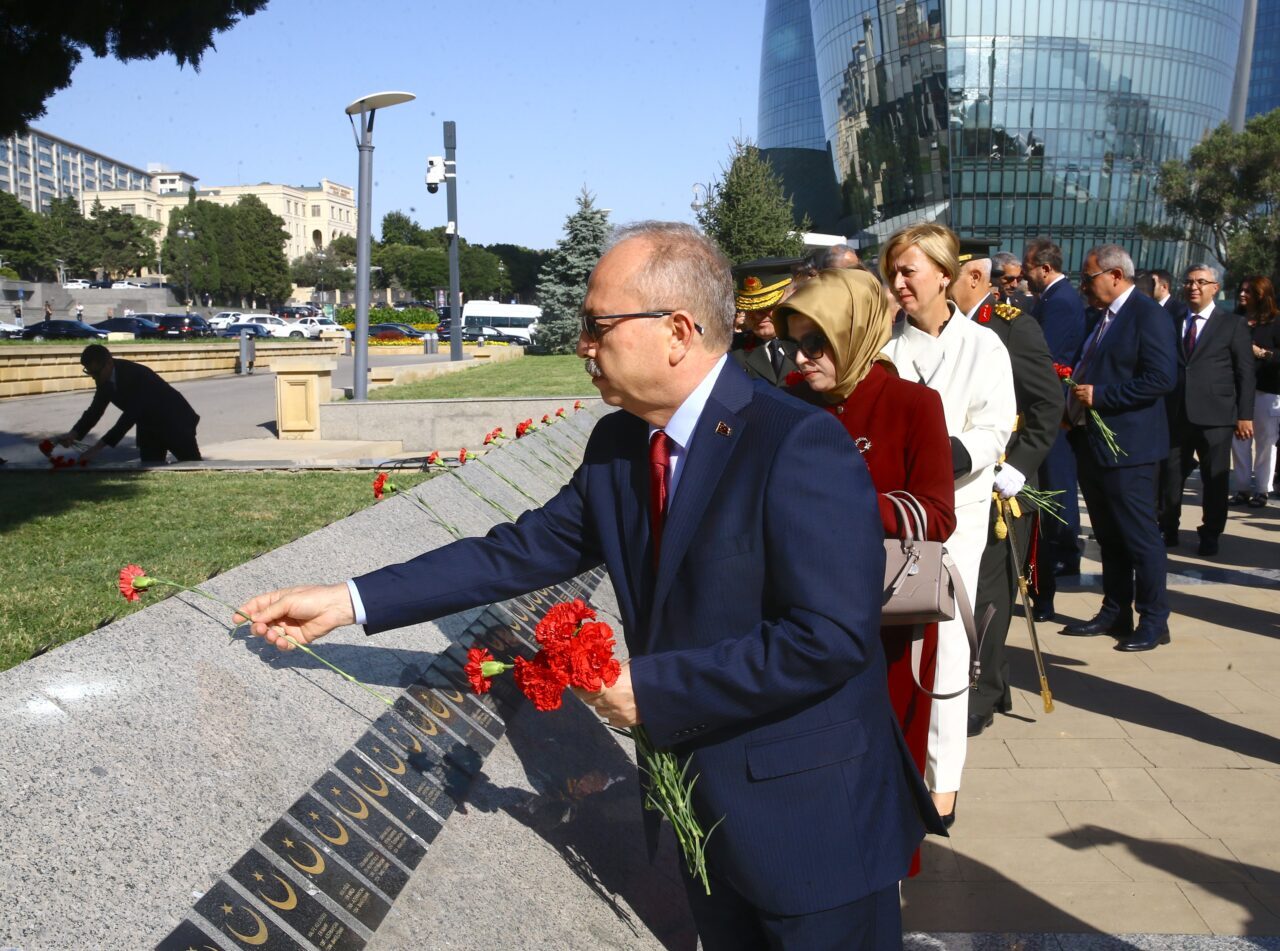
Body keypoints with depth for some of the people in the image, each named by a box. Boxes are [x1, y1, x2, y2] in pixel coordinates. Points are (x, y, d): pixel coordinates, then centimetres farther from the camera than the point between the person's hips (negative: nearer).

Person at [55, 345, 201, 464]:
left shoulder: (135, 374, -33)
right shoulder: (105, 378, -9)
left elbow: (130, 416, -38)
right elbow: (96, 409, -3)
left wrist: (99, 446, -40)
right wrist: (74, 434, -21)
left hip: (174, 421, -7)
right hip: (149, 428, 7)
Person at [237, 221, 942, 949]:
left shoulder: (801, 445, -23)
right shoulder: (617, 444, 0)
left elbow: (830, 636, -28)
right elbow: (522, 553, 3)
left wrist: (649, 687, -23)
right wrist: (350, 601, -1)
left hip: (812, 821, -7)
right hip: (701, 807, 7)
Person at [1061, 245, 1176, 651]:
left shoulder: (1147, 314, -12)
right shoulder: (1102, 318, 16)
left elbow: (1162, 378, -22)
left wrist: (1099, 395, -21)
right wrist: (1074, 398, 6)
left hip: (1126, 448, -9)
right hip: (1091, 445, 9)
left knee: (1139, 536, -2)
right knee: (1109, 537, 16)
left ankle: (1154, 620, 8)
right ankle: (1115, 613, 25)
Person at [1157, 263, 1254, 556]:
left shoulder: (1233, 323, 2)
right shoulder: (1172, 323, 10)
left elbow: (1245, 373, -1)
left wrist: (1245, 415, -6)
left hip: (1214, 415, -2)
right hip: (1175, 414, 3)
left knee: (1215, 478, 6)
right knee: (1169, 476, 7)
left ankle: (1210, 535, 18)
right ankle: (1168, 529, 20)